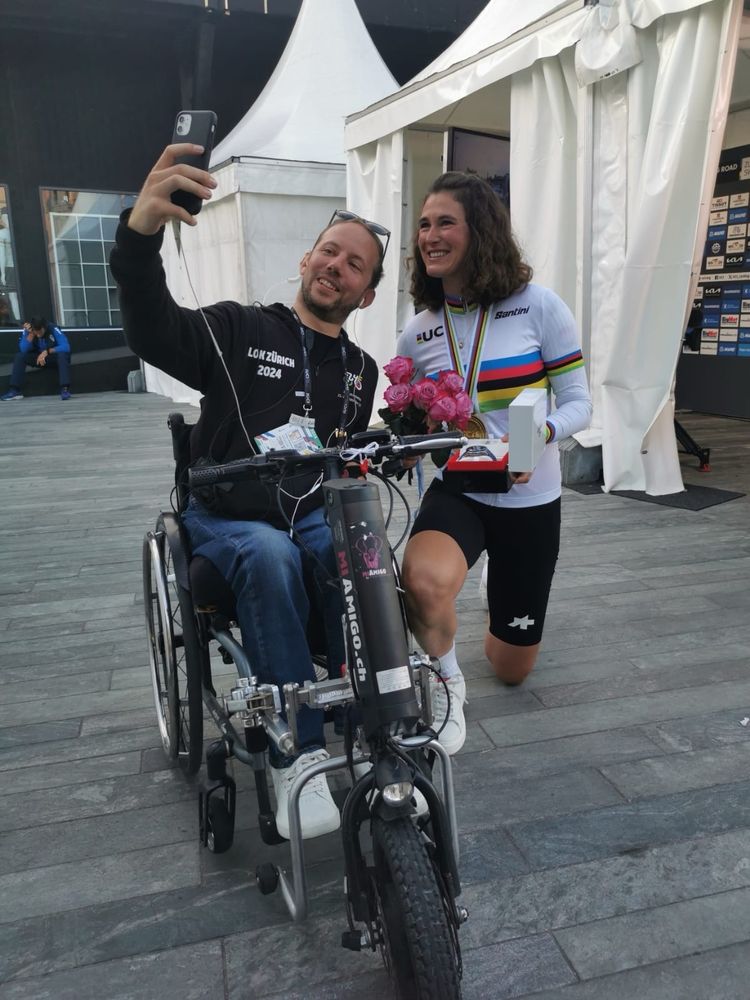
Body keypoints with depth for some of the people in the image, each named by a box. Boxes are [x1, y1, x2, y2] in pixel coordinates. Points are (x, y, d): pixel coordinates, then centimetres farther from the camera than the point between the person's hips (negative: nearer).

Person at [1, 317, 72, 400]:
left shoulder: (53, 329, -24)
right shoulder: (27, 330, -14)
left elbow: (66, 347, -32)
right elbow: (24, 350, -21)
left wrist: (47, 351, -35)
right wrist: (31, 334, -32)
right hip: (38, 359, 4)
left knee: (62, 354, -35)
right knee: (19, 356, -19)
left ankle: (65, 389, -42)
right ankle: (14, 390, -17)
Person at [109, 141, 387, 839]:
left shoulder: (360, 370, 15)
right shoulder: (239, 330, 0)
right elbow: (154, 332, -19)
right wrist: (141, 231, -37)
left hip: (314, 516, 3)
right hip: (224, 518, -2)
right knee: (270, 555, -36)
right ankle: (297, 758, -28)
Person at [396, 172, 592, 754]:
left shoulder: (538, 306, -10)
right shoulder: (417, 332, 0)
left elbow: (578, 403, -7)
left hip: (529, 499, 0)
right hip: (455, 492, 1)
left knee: (511, 668, 12)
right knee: (424, 578, -38)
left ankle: (507, 609, 50)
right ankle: (447, 684, -4)